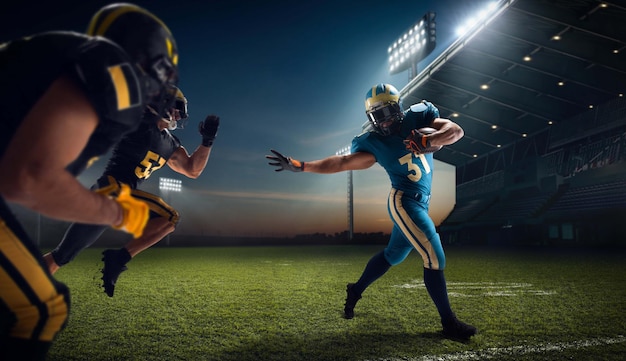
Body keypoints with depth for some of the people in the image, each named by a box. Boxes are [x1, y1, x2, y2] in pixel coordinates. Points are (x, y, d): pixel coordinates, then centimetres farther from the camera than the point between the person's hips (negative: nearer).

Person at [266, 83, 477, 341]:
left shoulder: (418, 117, -2)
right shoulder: (374, 142, -11)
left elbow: (456, 130, -11)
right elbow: (341, 162, -12)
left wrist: (427, 140, -31)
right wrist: (298, 165, -18)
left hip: (420, 203, 6)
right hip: (404, 202, -6)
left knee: (392, 255, 19)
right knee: (434, 257, -11)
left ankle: (355, 291, 39)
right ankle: (449, 322, 5)